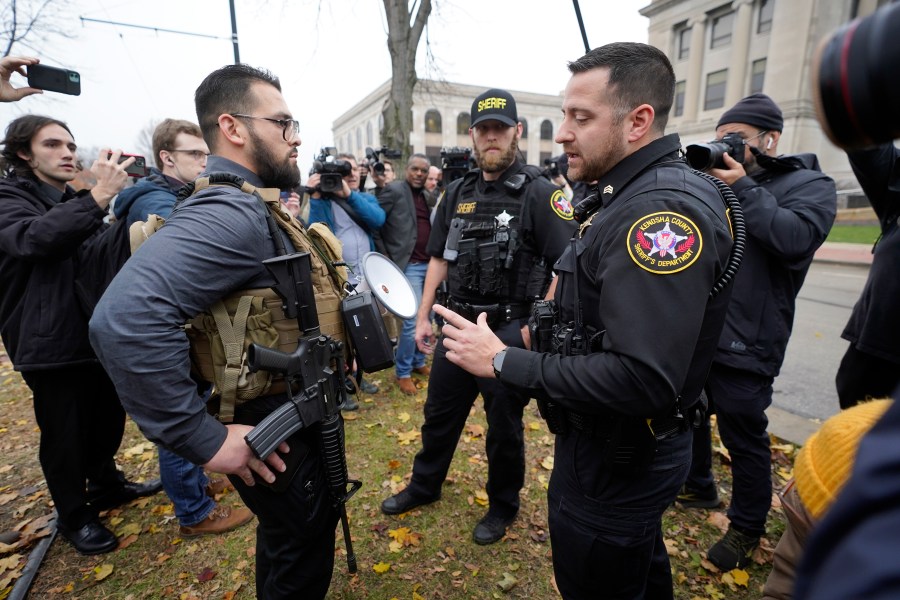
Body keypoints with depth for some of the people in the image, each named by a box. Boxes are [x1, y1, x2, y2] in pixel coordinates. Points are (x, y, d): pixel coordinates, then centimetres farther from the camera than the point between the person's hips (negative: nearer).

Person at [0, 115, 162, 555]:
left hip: (98, 334, 7)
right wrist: (99, 197, -40)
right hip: (51, 342, -7)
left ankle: (107, 486, 39)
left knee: (108, 420, 19)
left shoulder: (76, 203, 16)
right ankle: (74, 516, 24)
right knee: (64, 435, 5)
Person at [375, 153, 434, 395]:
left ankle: (418, 361, 29)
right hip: (409, 266, -7)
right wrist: (385, 258, -8)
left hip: (430, 264, 7)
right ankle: (403, 372, 8)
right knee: (413, 320, -8)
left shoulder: (427, 196, 15)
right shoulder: (394, 191, -5)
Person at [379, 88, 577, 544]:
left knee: (504, 425, 12)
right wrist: (423, 316, 10)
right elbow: (438, 258, 12)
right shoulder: (458, 192, 7)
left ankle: (502, 507, 38)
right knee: (439, 413, 19)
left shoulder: (539, 192, -11)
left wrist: (536, 327, -19)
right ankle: (423, 486, 44)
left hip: (510, 331, -5)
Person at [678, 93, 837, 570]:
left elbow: (794, 239, -24)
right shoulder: (717, 179, 12)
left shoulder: (809, 185, -4)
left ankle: (746, 529, 29)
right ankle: (697, 488, 45)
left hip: (743, 346, -6)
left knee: (743, 440, 7)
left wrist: (742, 188, -21)